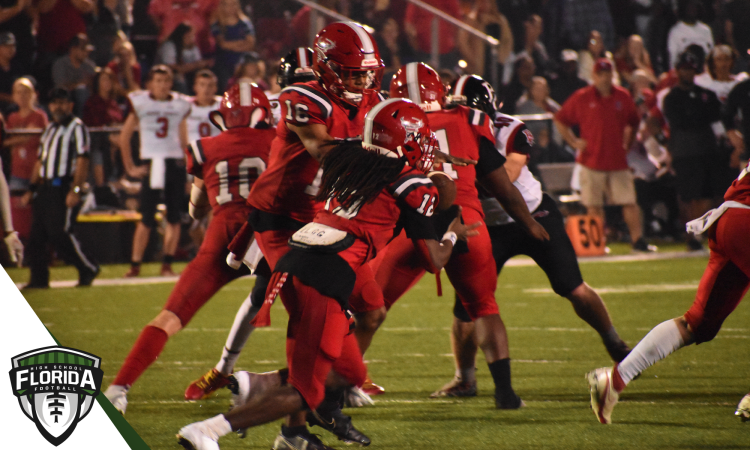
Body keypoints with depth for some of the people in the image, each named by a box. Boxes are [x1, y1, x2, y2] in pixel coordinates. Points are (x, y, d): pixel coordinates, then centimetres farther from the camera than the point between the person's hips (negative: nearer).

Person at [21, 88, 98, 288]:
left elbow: (82, 161, -12)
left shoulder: (76, 127, -4)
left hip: (65, 187, -8)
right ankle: (39, 278, 8)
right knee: (36, 235, 3)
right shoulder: (49, 129, 21)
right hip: (46, 187, 8)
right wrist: (32, 189, 20)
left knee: (60, 233, -12)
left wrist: (75, 190, -20)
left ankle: (88, 269, 1)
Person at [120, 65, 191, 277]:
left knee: (174, 218, 2)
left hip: (175, 163, 3)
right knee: (147, 218, -6)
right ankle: (135, 265, 0)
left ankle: (167, 265, 8)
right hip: (152, 163, -3)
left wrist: (189, 168, 9)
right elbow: (124, 136, 7)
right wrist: (130, 168, 2)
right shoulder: (140, 103, 1)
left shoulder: (180, 105, 8)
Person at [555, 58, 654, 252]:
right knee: (594, 207, 1)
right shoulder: (581, 98, 0)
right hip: (592, 161, -2)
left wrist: (628, 142, 14)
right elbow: (559, 120, 7)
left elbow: (633, 123, 24)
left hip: (618, 161, 2)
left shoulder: (623, 97, 8)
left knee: (629, 203, -2)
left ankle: (638, 240, -1)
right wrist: (573, 142, -1)